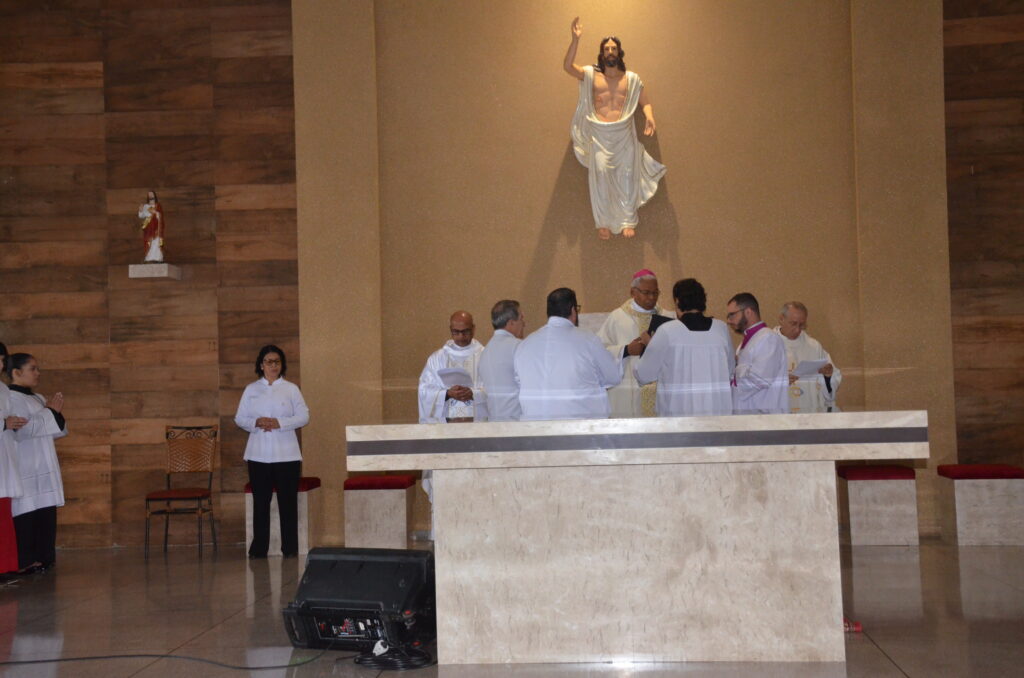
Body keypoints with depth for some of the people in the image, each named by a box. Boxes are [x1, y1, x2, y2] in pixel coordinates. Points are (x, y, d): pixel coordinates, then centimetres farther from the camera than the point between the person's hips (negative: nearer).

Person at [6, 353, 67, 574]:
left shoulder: (38, 399, 18)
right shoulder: (10, 399, -8)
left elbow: (56, 432, 20)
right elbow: (20, 431, -20)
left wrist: (56, 412, 0)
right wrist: (49, 412, -12)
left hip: (44, 470, 8)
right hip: (26, 472, -8)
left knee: (46, 515, 6)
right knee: (27, 517, -9)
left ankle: (43, 558, 12)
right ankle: (25, 563, -6)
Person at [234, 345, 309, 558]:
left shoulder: (291, 389, 6)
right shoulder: (251, 389, 10)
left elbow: (303, 416, 0)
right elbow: (239, 418, 8)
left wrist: (279, 423, -14)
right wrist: (256, 423, -12)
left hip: (286, 454, -1)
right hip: (258, 454, 1)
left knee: (288, 501, 0)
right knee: (260, 502, 3)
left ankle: (290, 548, 7)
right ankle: (259, 548, 10)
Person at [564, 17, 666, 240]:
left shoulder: (632, 79, 12)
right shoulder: (591, 75, 8)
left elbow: (646, 103, 12)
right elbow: (568, 66, -6)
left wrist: (649, 116, -12)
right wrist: (575, 39, -17)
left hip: (624, 134, 1)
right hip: (599, 136, -1)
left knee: (626, 176, -5)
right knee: (600, 173, -15)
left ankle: (627, 221, 2)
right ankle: (604, 222, -9)